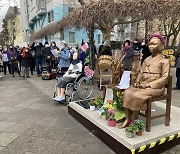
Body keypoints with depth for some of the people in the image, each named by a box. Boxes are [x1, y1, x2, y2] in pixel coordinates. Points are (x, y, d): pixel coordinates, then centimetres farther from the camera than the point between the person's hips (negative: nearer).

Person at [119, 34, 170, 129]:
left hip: (156, 87, -6)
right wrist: (137, 82, -3)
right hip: (143, 85, 6)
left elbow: (164, 78, -10)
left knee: (136, 96, -29)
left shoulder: (164, 60, -3)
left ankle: (134, 122, -11)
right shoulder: (147, 59, 17)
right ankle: (127, 119, -11)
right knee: (127, 93, -18)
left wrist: (148, 85, -17)